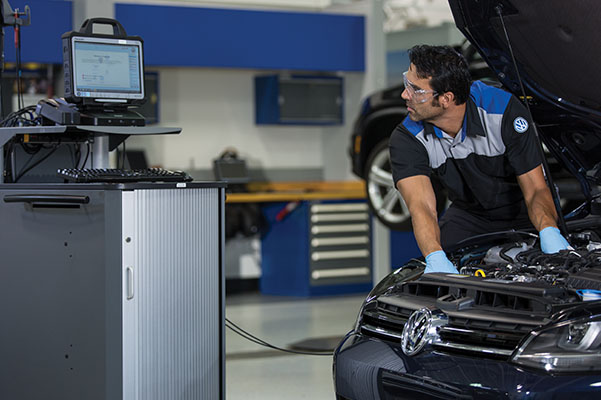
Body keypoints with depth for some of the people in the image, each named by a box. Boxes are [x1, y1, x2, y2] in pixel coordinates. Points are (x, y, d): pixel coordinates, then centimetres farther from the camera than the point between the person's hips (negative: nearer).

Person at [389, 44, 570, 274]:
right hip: (469, 215, 2)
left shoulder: (505, 111, -28)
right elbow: (422, 207, -36)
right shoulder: (406, 139, -23)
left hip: (522, 213, -2)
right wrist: (436, 258, -59)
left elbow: (536, 190, -26)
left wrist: (549, 232, -50)